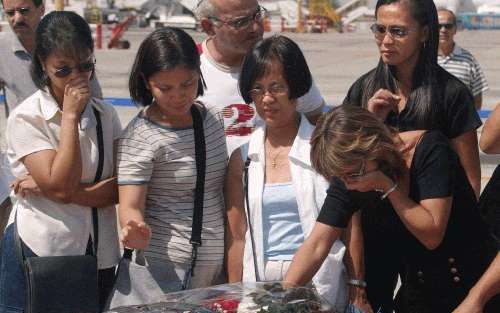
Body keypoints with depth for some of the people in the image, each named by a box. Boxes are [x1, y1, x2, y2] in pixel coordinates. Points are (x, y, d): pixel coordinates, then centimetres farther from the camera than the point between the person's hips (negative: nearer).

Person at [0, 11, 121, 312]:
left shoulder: (105, 114, 5)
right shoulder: (25, 118, -9)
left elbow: (121, 189, -5)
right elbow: (61, 187, -19)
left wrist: (58, 189, -17)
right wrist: (71, 116, -16)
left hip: (101, 256, 4)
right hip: (39, 251, -4)